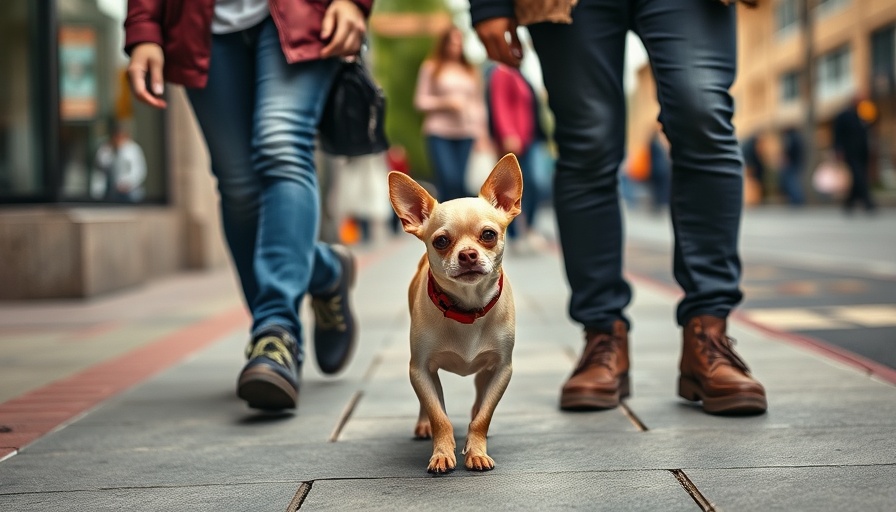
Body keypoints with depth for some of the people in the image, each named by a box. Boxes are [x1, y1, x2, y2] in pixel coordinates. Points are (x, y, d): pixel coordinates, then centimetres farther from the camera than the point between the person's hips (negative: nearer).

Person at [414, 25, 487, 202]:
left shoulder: (472, 71, 16)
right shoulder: (430, 67, 7)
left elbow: (479, 104, 16)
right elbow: (420, 101, 5)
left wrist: (481, 132, 6)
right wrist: (445, 102, -9)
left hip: (467, 135, 3)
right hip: (439, 134, -3)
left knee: (463, 185, -5)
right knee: (448, 181, -16)